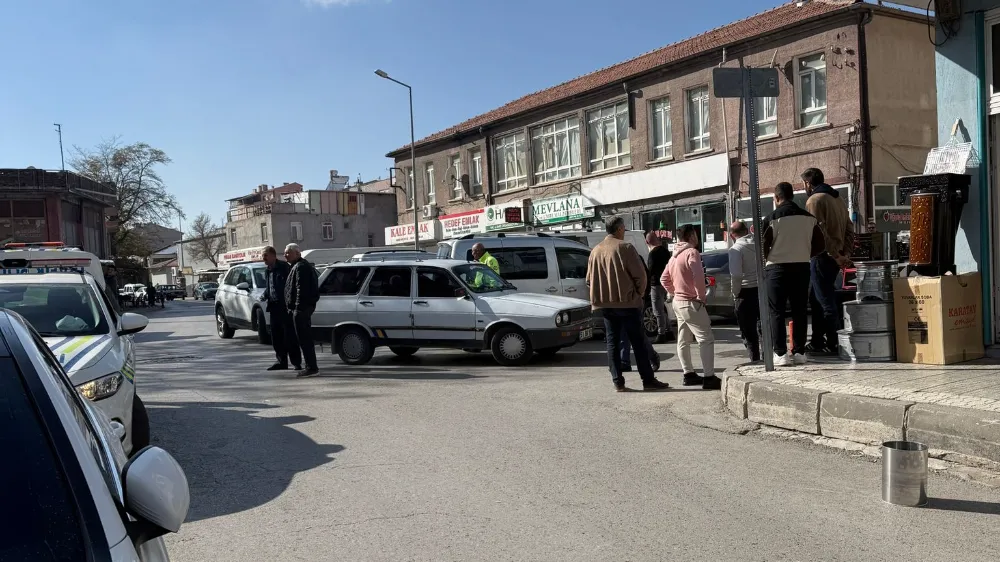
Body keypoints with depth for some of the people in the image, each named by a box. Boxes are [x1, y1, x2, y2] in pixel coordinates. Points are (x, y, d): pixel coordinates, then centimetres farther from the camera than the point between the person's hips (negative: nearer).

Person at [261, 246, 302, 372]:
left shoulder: (283, 267, -10)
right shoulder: (269, 270, 15)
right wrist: (264, 295, 5)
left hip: (284, 306, -8)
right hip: (274, 307, 8)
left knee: (290, 335, -5)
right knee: (276, 336, 11)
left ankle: (297, 362, 0)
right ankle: (282, 361, 20)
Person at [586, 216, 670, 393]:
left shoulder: (595, 251, 9)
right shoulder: (625, 248, -9)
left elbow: (589, 280, 11)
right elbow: (640, 275, -12)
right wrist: (640, 292, 4)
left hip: (605, 304, 5)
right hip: (627, 303, -5)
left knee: (612, 343, 8)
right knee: (638, 342, 0)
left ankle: (618, 382, 6)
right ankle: (648, 380, 3)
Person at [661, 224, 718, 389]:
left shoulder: (675, 255, 13)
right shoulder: (692, 252, -15)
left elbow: (664, 279, 18)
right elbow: (698, 277, -27)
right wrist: (702, 296, -16)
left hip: (678, 302, 10)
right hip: (691, 303, -10)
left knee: (683, 341, 14)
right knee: (706, 339, -8)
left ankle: (688, 374, 22)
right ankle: (709, 378, -11)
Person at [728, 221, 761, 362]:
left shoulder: (736, 249, -12)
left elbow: (736, 274, -23)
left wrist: (735, 293, -11)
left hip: (746, 292, -6)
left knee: (748, 331, 4)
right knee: (763, 326, 18)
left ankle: (755, 360, 4)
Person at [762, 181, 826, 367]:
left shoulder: (773, 218, -8)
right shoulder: (808, 217, 6)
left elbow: (764, 245, -11)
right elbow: (819, 245, 6)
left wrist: (767, 261, 8)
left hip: (777, 268, -4)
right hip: (802, 267, 4)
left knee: (776, 312, 1)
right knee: (799, 311, 10)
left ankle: (781, 353, -4)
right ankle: (799, 352, 11)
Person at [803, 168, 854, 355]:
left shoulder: (814, 200, -10)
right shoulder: (838, 199, 18)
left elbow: (820, 232, -18)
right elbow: (849, 229, 15)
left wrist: (836, 255, -15)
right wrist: (846, 253, 8)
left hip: (822, 256, -9)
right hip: (835, 257, 9)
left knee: (826, 301, -4)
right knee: (816, 299, 16)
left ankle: (833, 344, -2)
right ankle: (817, 342, 21)